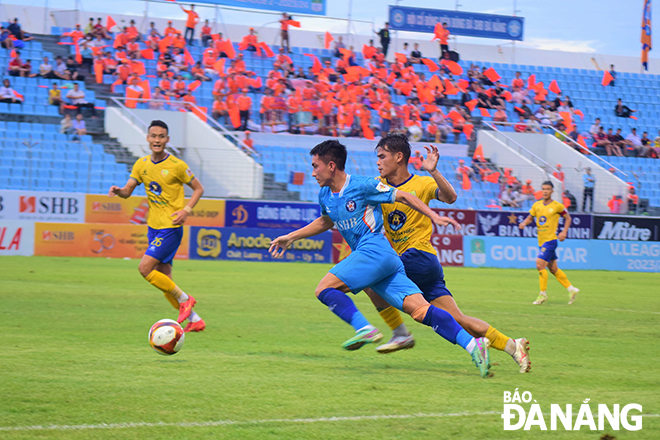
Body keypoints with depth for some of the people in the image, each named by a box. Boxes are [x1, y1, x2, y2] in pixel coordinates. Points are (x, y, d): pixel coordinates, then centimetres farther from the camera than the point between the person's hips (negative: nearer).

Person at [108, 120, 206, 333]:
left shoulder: (176, 165, -11)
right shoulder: (142, 164, 5)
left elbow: (198, 188, -1)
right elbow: (127, 191, 6)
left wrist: (186, 210, -16)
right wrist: (118, 190, -18)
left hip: (170, 228, -7)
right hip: (154, 227, 7)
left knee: (145, 268, -18)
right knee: (163, 279, 7)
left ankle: (184, 299, -2)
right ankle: (194, 319, 18)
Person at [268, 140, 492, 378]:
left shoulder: (362, 186, -5)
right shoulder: (325, 196, 19)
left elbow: (402, 197, 1)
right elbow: (325, 221, 40)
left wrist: (434, 216, -1)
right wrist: (291, 237, 39)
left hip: (374, 249, -7)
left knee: (324, 288, -12)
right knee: (419, 310, -8)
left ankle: (365, 329, -24)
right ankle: (472, 344, -18)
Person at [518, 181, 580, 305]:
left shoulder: (557, 206, -6)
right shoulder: (537, 205, 8)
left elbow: (568, 218, 6)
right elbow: (530, 217, 19)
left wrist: (564, 232, -6)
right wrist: (524, 223, -3)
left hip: (550, 240, -7)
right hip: (541, 241, 7)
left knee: (540, 265, -16)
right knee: (553, 269, 12)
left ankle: (543, 294, -6)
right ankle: (571, 289, 24)